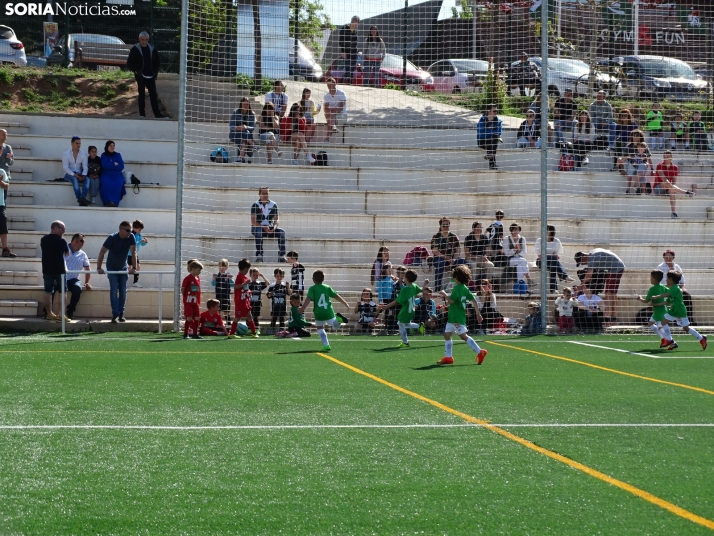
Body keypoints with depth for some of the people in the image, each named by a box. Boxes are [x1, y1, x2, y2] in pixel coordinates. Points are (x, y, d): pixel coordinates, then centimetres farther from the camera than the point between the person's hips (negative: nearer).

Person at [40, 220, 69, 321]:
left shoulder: (43, 240, 3)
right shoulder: (61, 241, -10)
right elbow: (67, 254, 2)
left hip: (47, 270, 4)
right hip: (60, 270, -4)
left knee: (48, 292, 6)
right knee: (62, 292, 5)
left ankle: (49, 313, 5)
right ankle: (61, 314, 2)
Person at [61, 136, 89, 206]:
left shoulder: (83, 154, 8)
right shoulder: (66, 153, 0)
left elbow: (85, 167, 1)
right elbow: (65, 167, -8)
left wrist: (83, 175, -21)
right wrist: (74, 175, -23)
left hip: (79, 174, 3)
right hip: (69, 174, -3)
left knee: (87, 180, -31)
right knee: (75, 179, -37)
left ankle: (83, 198, -47)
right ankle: (80, 198, -42)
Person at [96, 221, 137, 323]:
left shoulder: (131, 238, -18)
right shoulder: (112, 238, -25)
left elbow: (133, 252, -19)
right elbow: (102, 252, -26)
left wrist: (134, 267, -27)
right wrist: (99, 268, -34)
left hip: (123, 268, 3)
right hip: (112, 268, -3)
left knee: (123, 291, 2)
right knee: (114, 291, -10)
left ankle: (121, 314, 11)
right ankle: (115, 314, -11)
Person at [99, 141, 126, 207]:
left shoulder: (117, 155, 11)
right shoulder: (104, 155, 8)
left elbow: (121, 167, -2)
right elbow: (105, 166, -8)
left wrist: (110, 166, -6)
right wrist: (114, 164, -3)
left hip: (117, 175, 1)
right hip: (106, 175, -1)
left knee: (118, 183, -34)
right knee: (106, 183, -35)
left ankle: (115, 202, -37)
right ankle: (108, 202, -36)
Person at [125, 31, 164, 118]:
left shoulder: (152, 49, 8)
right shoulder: (135, 49, -2)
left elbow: (157, 61, 19)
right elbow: (129, 63, 0)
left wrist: (155, 71, 7)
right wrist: (135, 70, -11)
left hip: (150, 76, 3)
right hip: (140, 76, -3)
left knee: (153, 95, 2)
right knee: (142, 95, 1)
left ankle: (157, 114, 4)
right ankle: (142, 114, 6)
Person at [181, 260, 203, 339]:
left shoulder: (198, 279, 10)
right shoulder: (187, 278, -11)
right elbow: (182, 289, -7)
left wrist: (199, 302, 14)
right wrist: (185, 298, -5)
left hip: (196, 302, 7)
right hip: (188, 302, -7)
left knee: (197, 318, 5)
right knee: (189, 318, -6)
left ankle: (195, 333, 13)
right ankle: (185, 334, 3)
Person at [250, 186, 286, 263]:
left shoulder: (273, 205, 8)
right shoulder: (255, 205, -4)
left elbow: (277, 219, 7)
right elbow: (253, 221, -11)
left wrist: (274, 227, -16)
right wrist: (264, 228, -24)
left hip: (270, 228, 4)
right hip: (258, 227, -4)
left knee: (281, 232, -22)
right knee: (258, 231, -38)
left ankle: (281, 256, -24)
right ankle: (259, 256, -42)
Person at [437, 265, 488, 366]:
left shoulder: (457, 288, -16)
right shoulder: (465, 288, 11)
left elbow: (451, 300, -24)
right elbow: (474, 300, 12)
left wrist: (444, 294, -7)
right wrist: (478, 313, 17)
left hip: (457, 318, -10)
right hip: (453, 317, 10)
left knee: (463, 336, -8)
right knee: (447, 335, 11)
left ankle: (479, 352, -8)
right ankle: (448, 357, 13)